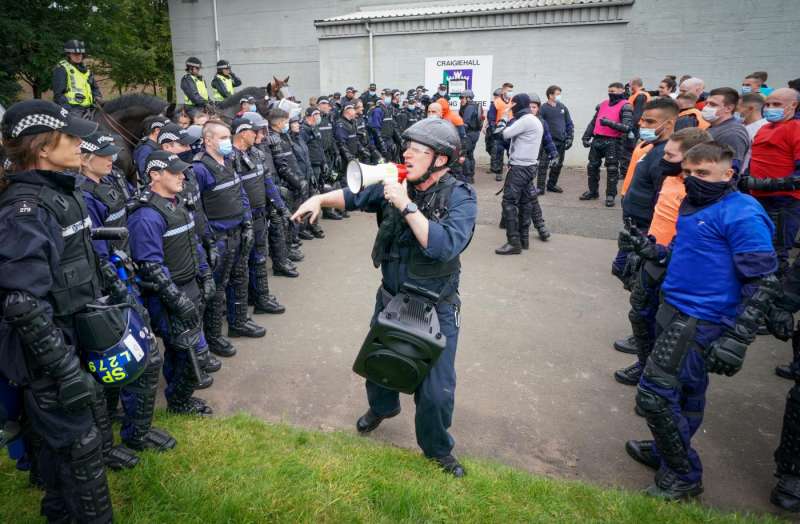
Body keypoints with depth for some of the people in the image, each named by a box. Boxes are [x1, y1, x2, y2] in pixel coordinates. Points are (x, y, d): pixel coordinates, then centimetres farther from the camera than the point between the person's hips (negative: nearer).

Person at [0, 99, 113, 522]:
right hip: (46, 351, -9)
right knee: (79, 445, 4)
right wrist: (65, 368, -24)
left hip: (74, 336, 9)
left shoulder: (65, 191, 5)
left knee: (57, 436, 24)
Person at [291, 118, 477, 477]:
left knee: (436, 390, 3)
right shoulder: (398, 185, -6)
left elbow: (445, 245, -35)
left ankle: (437, 448, 33)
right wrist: (319, 199, -4)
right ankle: (382, 407, 59)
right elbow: (355, 196, 10)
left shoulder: (460, 197, -20)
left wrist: (407, 206, -34)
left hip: (436, 310, -5)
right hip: (390, 299, 5)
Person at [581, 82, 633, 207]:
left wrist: (611, 123, -27)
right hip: (597, 140, 6)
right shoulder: (603, 104, 15)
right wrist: (586, 137, 13)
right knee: (592, 166, 11)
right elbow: (593, 122, 20)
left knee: (612, 169, -2)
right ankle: (593, 192, 25)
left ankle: (610, 195, 7)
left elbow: (627, 127, -17)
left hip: (612, 142, -6)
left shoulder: (625, 107, -5)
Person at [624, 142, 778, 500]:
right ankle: (666, 452, 38)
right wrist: (651, 250, 5)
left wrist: (737, 340, -21)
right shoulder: (694, 206, 9)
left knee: (654, 395, -5)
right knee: (686, 391, 21)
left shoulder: (741, 214, -17)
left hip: (698, 322, -8)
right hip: (682, 313, 9)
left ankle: (684, 476, 14)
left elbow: (764, 283, -18)